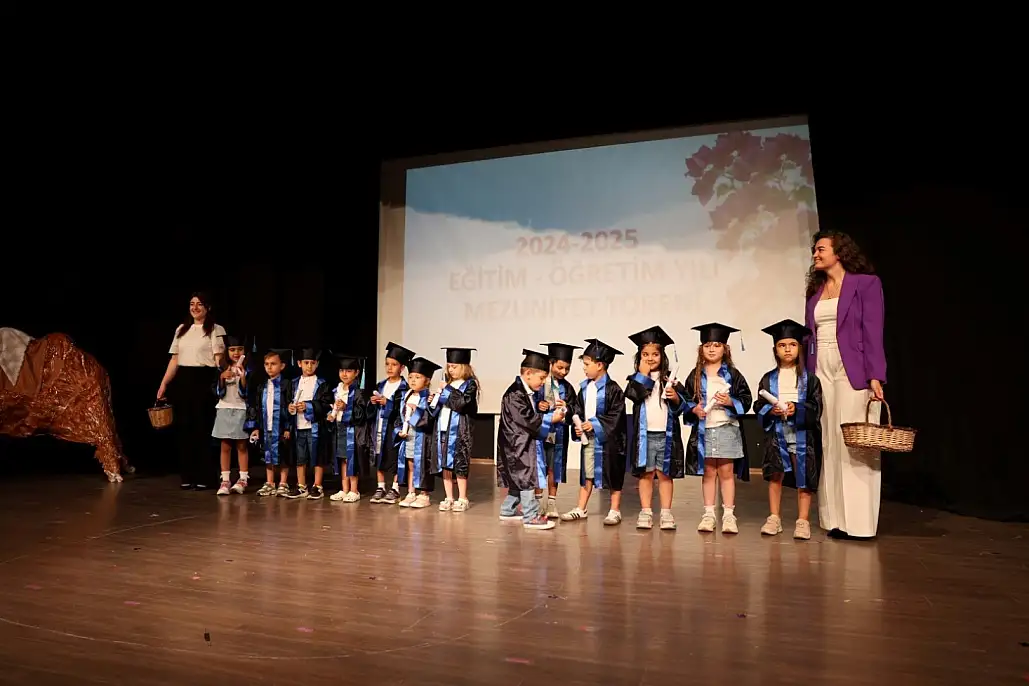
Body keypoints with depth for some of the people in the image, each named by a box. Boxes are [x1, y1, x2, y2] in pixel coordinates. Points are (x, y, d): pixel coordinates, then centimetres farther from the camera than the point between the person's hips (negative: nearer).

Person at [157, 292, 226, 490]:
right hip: (183, 381, 5)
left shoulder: (215, 330, 1)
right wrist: (163, 385, 10)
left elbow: (219, 359, -8)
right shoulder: (181, 329, 16)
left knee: (203, 429, -2)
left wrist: (221, 382, -21)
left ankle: (204, 477, 5)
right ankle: (186, 476, 14)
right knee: (183, 428, 6)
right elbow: (174, 360, 16)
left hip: (204, 380, -5)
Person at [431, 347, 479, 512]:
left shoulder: (469, 384, -4)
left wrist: (447, 390, -14)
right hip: (443, 430, 6)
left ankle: (462, 499, 9)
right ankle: (449, 499, 15)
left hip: (459, 431, -6)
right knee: (445, 464, 7)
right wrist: (433, 402, 0)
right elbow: (437, 410, 19)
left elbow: (461, 403, -21)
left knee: (459, 465, -2)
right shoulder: (448, 384, 13)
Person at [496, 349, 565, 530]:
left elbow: (534, 416, 18)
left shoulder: (527, 393, 12)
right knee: (527, 479, -7)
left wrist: (552, 414, 3)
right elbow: (527, 419, -25)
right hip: (518, 445, -10)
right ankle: (531, 516, -2)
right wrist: (550, 418, -19)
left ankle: (508, 511, 28)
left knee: (518, 480, 17)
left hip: (526, 444, 10)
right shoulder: (515, 394, -20)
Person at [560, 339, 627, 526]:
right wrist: (578, 425, -4)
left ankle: (615, 510, 14)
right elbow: (578, 410, 13)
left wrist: (595, 424, -18)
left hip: (607, 439, -6)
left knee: (612, 474, 3)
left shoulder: (612, 389, -13)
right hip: (587, 437, 6)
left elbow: (616, 415, -15)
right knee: (586, 474, 12)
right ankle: (581, 509, 19)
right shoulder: (584, 387, 7)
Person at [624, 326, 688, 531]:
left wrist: (675, 398, -16)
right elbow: (635, 394, -17)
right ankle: (645, 512, 13)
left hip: (666, 434, 1)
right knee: (646, 474, 6)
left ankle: (666, 513, 11)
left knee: (665, 474, 5)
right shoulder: (636, 378, 3)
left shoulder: (669, 379, 6)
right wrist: (643, 373, -11)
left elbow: (682, 405, 4)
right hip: (644, 434, 0)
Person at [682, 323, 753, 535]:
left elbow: (746, 399, 1)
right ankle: (708, 514, 13)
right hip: (704, 429, 2)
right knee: (708, 472, 8)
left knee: (726, 472, 1)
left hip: (727, 428, -1)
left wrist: (731, 402, -16)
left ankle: (728, 515, 7)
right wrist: (694, 409, -10)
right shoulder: (695, 376, 6)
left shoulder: (732, 374, 2)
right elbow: (686, 401, 9)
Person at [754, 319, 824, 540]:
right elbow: (758, 406, 6)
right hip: (776, 433, 1)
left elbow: (816, 407, -2)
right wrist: (771, 410, -13)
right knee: (775, 475, 1)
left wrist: (797, 409, -18)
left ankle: (803, 520, 10)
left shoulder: (809, 378, 3)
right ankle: (774, 518, 11)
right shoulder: (768, 379, 7)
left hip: (802, 433, -1)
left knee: (803, 476, 2)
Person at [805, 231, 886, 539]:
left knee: (855, 444, -5)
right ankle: (834, 518, 9)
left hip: (852, 371, -5)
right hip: (821, 371, 5)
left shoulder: (866, 283, 1)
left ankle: (858, 521, 1)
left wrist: (875, 376, -15)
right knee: (828, 444, 3)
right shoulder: (815, 290, 17)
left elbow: (873, 332, -7)